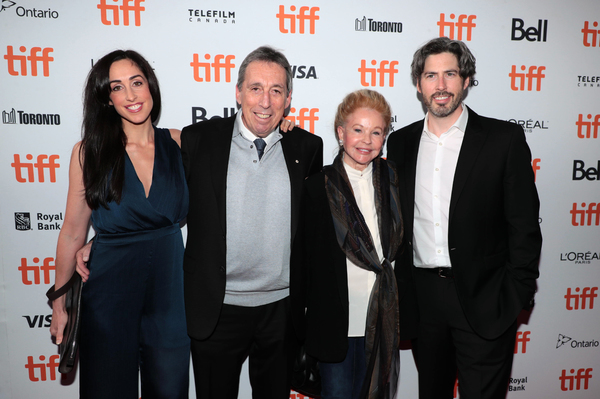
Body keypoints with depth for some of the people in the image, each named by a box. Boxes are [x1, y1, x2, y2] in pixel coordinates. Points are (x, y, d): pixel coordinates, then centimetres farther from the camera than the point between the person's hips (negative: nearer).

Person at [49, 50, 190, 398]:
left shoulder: (178, 143, -1)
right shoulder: (89, 151, -5)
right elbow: (73, 233, 0)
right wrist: (60, 304, 4)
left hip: (170, 290, 2)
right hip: (110, 293, -1)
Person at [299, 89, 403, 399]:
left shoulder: (392, 178, 2)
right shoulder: (317, 186, -9)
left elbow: (400, 242, 10)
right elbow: (302, 255, -5)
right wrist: (300, 322, -4)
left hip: (382, 323, 3)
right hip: (335, 321, -3)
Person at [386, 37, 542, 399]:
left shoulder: (505, 139, -5)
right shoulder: (401, 142, 5)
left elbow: (524, 226, -5)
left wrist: (515, 298, -9)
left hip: (483, 301, -3)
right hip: (422, 297, 4)